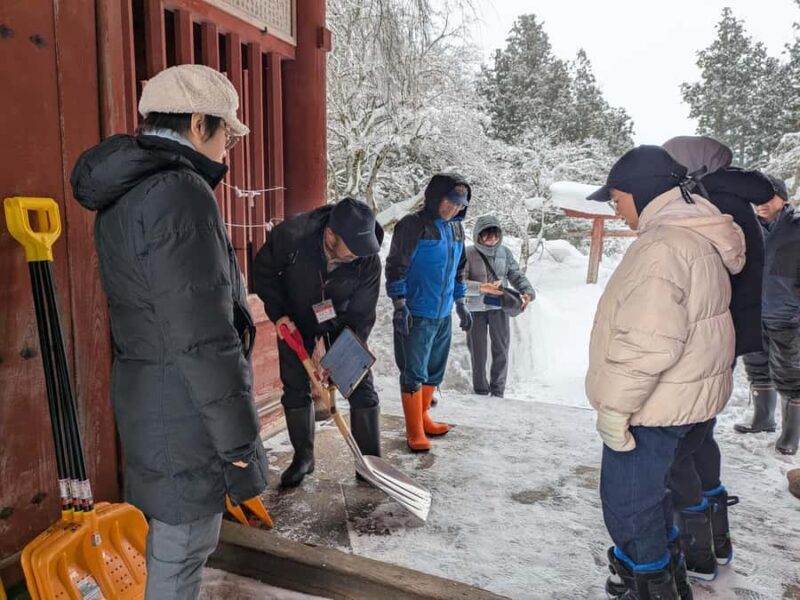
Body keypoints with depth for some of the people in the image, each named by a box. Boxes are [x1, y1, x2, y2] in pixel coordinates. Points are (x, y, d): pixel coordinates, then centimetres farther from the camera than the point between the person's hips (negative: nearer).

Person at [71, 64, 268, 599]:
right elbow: (203, 339, -24)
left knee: (174, 545, 25)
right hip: (186, 418, -10)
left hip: (146, 403, 10)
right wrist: (238, 440, -16)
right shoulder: (181, 194, -21)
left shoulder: (124, 196, 11)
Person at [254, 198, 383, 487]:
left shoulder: (369, 260, -30)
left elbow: (361, 317, -21)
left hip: (342, 327, 0)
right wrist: (278, 313, -20)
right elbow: (263, 271, -12)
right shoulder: (291, 235, -33)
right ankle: (303, 457, 24)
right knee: (295, 391, 5)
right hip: (295, 325, 0)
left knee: (361, 389, -4)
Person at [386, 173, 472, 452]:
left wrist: (461, 303, 20)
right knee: (414, 373, -2)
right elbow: (395, 266, -13)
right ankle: (414, 431, 8)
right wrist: (400, 306, -16)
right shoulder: (412, 225, -11)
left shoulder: (456, 229, 12)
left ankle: (423, 418, 31)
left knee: (434, 371, 15)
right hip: (415, 315, -7)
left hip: (443, 314, 8)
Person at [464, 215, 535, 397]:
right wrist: (482, 288, -29)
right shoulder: (469, 253, -11)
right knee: (478, 353, 9)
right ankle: (481, 392, 26)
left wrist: (527, 292, -13)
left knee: (501, 351, 9)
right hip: (476, 309, -2)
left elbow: (517, 276, 5)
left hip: (499, 308, 3)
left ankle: (497, 392, 25)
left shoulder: (505, 252, 0)